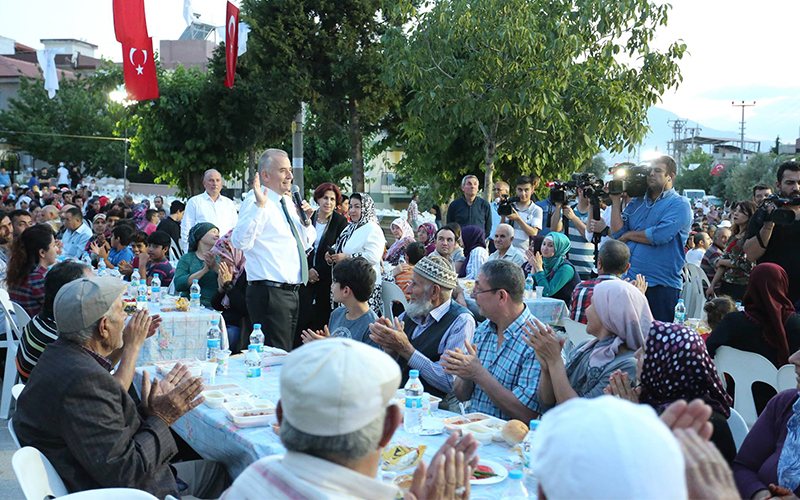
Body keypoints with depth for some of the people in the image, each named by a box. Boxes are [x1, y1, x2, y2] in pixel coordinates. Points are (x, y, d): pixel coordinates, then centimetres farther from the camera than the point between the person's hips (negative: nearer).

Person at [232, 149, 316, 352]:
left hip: (292, 293, 9)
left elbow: (306, 244, 24)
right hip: (270, 294, -9)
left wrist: (305, 221, 6)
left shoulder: (288, 202, 15)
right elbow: (240, 242, -25)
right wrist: (259, 206, -31)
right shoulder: (255, 202, -9)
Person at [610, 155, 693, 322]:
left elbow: (660, 236, -18)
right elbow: (617, 233, 6)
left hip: (661, 286, -5)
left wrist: (629, 235, -3)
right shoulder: (636, 203, 16)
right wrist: (616, 200, 3)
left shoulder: (679, 204, -3)